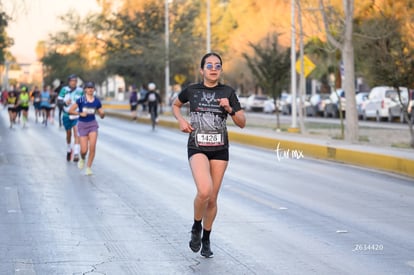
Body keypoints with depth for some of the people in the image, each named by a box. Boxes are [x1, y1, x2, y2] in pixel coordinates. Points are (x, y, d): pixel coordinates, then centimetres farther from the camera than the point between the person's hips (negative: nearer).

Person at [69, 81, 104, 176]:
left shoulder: (97, 101, 0)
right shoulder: (81, 100, -8)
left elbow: (102, 116, 6)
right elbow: (70, 111, -8)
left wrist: (102, 113, -16)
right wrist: (80, 114, -20)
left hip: (93, 124, 2)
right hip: (82, 125, -2)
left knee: (92, 147, -12)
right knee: (84, 150, -6)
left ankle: (89, 167, 3)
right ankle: (82, 159, 31)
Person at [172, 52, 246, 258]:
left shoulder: (228, 92, 0)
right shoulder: (191, 90, -1)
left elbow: (242, 123, 0)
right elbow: (175, 105, 19)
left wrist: (229, 109, -18)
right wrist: (181, 121, 0)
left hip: (220, 149, 2)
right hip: (197, 148, -2)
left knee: (212, 199, 7)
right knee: (204, 191, -25)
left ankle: (206, 239, 29)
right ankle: (196, 227, 3)